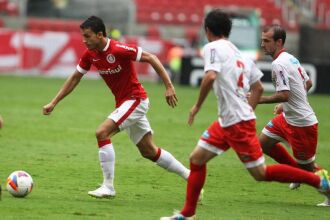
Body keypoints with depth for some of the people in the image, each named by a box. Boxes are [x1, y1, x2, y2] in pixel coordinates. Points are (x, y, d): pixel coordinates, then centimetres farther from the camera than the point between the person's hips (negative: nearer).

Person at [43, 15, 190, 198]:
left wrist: (169, 86, -23)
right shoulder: (90, 54, -1)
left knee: (102, 133, -20)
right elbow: (74, 78, 10)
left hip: (135, 99, -8)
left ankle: (108, 186, -14)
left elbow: (151, 58, -19)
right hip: (123, 102, 8)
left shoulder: (119, 49, -23)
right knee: (149, 151, 13)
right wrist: (53, 103, 8)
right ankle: (189, 176, 25)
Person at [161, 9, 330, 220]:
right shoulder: (240, 54, 15)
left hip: (238, 123, -9)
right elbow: (258, 87, 18)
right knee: (197, 159, 10)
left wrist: (197, 106, -14)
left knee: (261, 173, -4)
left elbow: (210, 77, -26)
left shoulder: (213, 47, -9)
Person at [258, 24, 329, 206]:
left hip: (301, 123, -10)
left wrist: (257, 99, -19)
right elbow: (308, 83, 19)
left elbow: (284, 95, -28)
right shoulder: (291, 59, 8)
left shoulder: (278, 64, -21)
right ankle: (300, 171, 23)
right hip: (288, 117, 10)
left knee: (307, 166, 1)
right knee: (264, 142, 14)